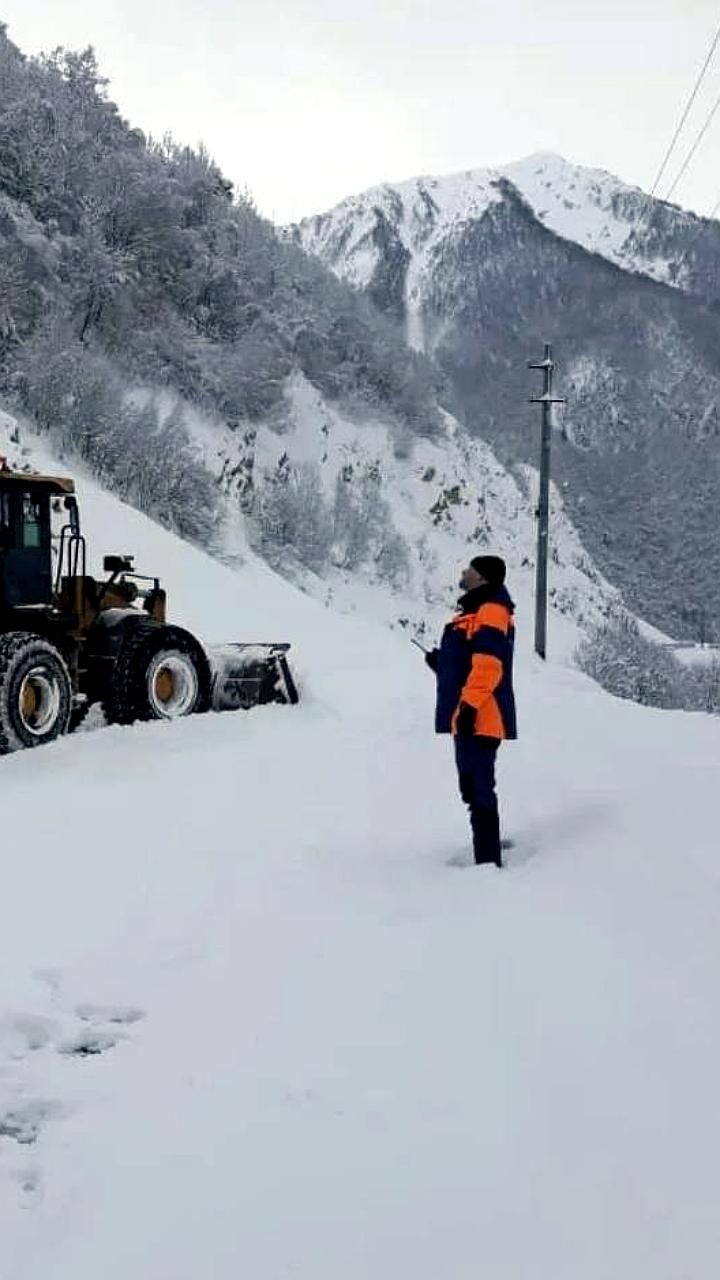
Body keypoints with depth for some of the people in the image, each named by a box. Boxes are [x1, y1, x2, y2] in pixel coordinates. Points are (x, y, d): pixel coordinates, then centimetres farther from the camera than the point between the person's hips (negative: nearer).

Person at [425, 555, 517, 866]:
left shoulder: (490, 611, -11)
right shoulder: (476, 611, 21)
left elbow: (488, 664, -21)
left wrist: (469, 704, -25)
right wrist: (440, 663, 15)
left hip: (479, 717, -11)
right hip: (469, 718, 11)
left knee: (479, 791, -11)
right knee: (474, 789, 17)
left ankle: (489, 861, -10)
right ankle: (487, 855, 26)